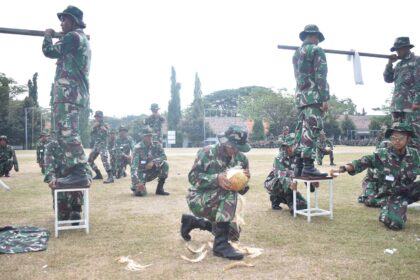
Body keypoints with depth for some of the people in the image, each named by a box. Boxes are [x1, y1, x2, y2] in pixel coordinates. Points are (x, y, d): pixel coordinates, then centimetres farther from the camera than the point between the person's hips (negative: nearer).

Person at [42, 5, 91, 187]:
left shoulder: (73, 36, -6)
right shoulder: (82, 39, 26)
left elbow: (49, 51, -6)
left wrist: (48, 36, 11)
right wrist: (54, 38, 22)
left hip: (68, 91, -10)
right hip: (76, 92, 10)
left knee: (67, 132, -16)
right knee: (67, 133, 13)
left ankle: (79, 173, -21)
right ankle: (73, 171, 15)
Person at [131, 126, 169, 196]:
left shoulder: (156, 145, -5)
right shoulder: (138, 148, -19)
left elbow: (163, 156, -10)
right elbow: (134, 166, -25)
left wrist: (153, 161, -29)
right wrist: (137, 182, -35)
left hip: (152, 171, 4)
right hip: (141, 172, -4)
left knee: (165, 164, -22)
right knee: (140, 192, -25)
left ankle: (160, 189, -9)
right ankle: (134, 186, 15)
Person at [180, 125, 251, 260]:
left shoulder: (241, 159, -3)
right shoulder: (207, 152, -18)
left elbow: (242, 190, 2)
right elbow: (193, 177, -21)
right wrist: (216, 178, -36)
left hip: (220, 203, 7)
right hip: (199, 199, -7)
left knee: (233, 233, 12)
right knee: (228, 193, -32)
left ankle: (192, 221, 29)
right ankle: (221, 244, -27)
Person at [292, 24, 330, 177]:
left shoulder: (297, 53, 21)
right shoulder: (317, 50, -3)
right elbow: (320, 76, -12)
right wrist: (325, 98, -14)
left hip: (300, 96, 8)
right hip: (313, 96, -8)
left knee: (302, 130, 7)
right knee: (311, 130, -12)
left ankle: (299, 166, 7)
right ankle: (308, 167, -16)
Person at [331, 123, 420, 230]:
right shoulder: (382, 155, -14)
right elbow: (362, 162, -22)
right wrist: (343, 168, -36)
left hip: (410, 190, 3)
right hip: (392, 195, -3)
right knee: (395, 223, -25)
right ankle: (387, 212, 10)